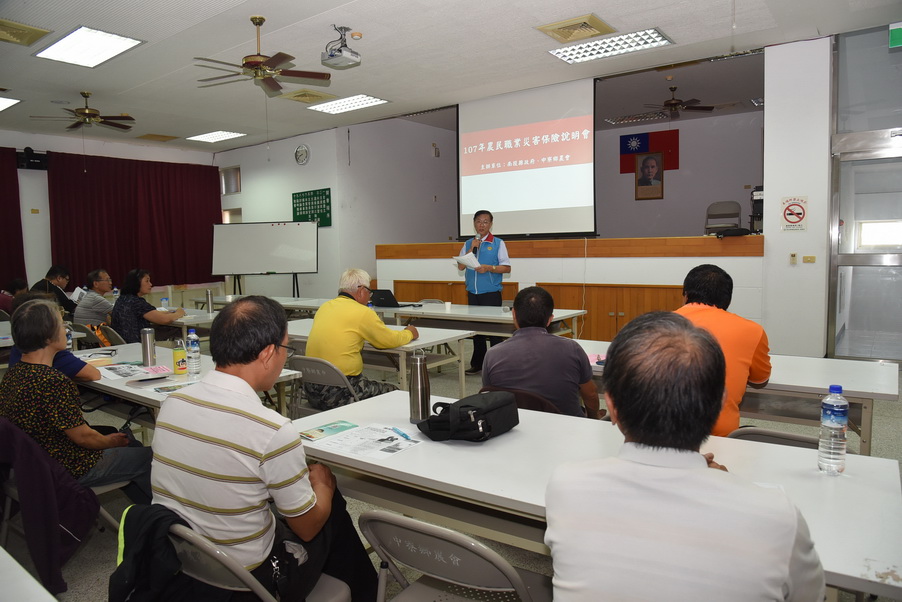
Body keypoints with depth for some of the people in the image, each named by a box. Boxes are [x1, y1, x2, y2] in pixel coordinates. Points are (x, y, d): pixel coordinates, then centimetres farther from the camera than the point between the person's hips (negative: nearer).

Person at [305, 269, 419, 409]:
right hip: (340, 392, -8)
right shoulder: (362, 312, -13)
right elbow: (390, 340, -3)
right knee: (392, 392, 12)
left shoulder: (324, 307, 8)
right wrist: (410, 333, 16)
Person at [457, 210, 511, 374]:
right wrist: (472, 248, -5)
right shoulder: (468, 244, 12)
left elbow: (507, 268, -4)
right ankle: (478, 363, 21)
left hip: (491, 292, -4)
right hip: (473, 293, 4)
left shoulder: (498, 243, 0)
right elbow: (460, 266, 4)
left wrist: (489, 268, -19)